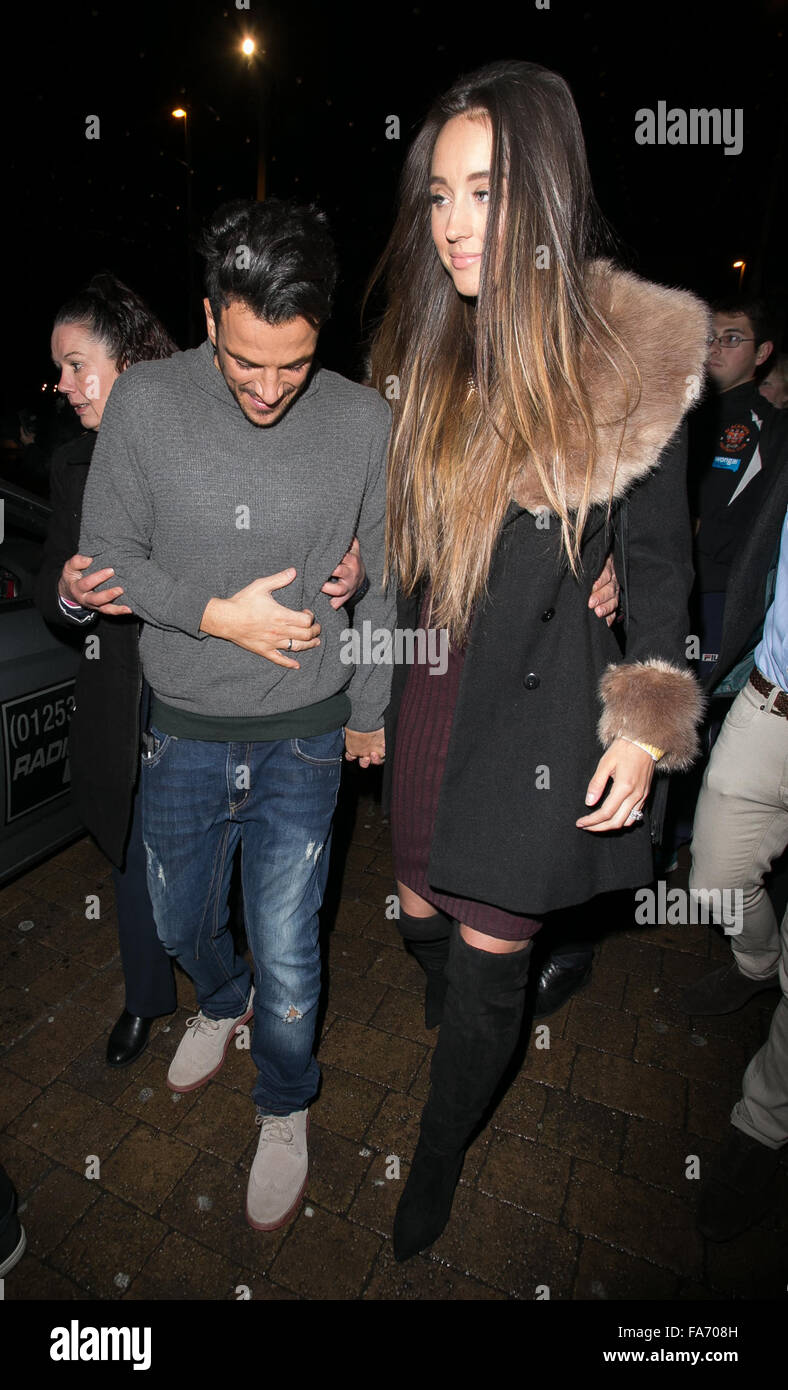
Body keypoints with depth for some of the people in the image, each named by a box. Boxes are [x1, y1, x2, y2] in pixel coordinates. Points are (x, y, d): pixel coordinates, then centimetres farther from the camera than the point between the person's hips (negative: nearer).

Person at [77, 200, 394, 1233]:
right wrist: (219, 614, -17)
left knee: (287, 956, 9)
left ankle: (285, 1109, 41)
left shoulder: (363, 421, -8)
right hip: (181, 734, 2)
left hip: (303, 740, -1)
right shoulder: (146, 402, -8)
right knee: (180, 921, 23)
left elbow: (383, 585, 0)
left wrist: (369, 712, 7)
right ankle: (224, 1003, 60)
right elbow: (107, 554, -3)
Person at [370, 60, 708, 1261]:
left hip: (537, 712, -4)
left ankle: (436, 1171, 37)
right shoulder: (421, 352, 6)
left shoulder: (631, 358, -7)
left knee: (488, 962, 9)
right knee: (423, 921, 17)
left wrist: (647, 724, -7)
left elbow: (660, 559, -2)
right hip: (418, 699, 5)